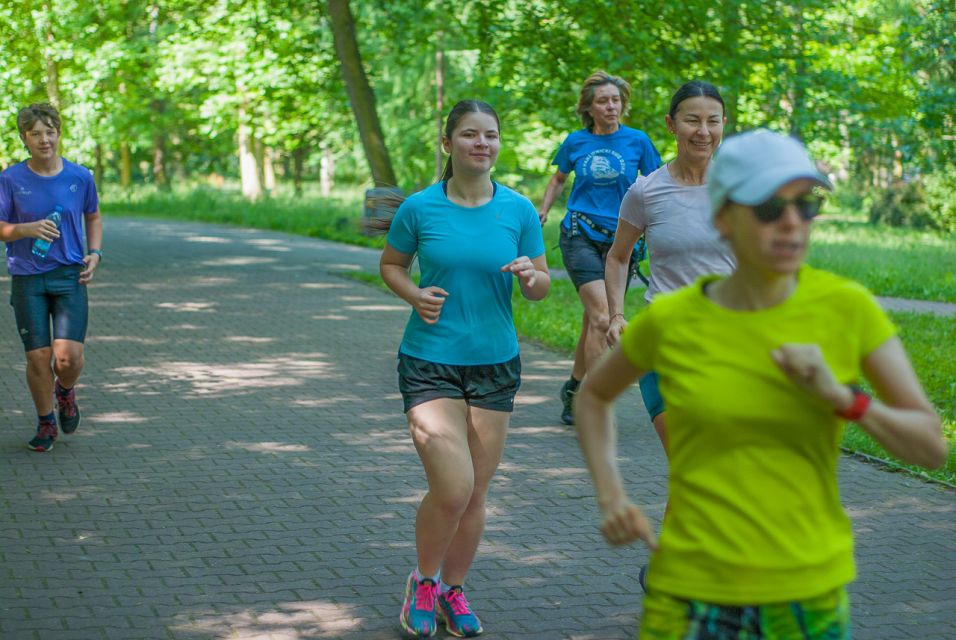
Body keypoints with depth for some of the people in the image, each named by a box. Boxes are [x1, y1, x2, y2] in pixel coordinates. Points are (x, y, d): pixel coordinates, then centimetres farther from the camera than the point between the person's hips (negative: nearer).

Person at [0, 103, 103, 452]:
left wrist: (94, 254, 0)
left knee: (69, 356, -12)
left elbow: (93, 217, 16)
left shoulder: (80, 177, 0)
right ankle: (46, 423, 22)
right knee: (38, 357, -1)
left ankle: (65, 391, 23)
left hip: (69, 276, 0)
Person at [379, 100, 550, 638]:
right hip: (430, 361, -3)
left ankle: (452, 591, 31)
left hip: (496, 362, 3)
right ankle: (423, 583, 14)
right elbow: (391, 264, 11)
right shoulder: (420, 208, -5)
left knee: (476, 494, 9)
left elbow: (542, 286, 7)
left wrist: (530, 275, -17)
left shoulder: (519, 209, 0)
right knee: (452, 489, -14)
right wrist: (415, 295, -10)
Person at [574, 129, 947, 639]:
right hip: (691, 594, 0)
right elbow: (593, 395, 14)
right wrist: (611, 499, 0)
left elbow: (932, 446, -4)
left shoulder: (848, 307, -6)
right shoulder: (671, 319, -6)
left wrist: (840, 397, -20)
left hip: (809, 595, 0)